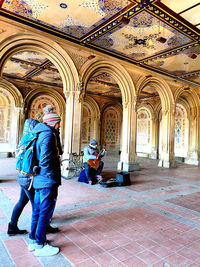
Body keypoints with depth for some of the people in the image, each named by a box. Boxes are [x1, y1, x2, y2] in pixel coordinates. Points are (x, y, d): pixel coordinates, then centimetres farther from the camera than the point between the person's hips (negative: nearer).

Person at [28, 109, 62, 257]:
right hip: (48, 181, -10)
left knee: (38, 210, 18)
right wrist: (53, 176, -16)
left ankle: (33, 240, 32)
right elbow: (45, 160, -25)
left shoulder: (39, 133, 14)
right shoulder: (48, 135, -17)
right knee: (46, 212, 3)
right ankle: (40, 245, 17)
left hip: (39, 180, 10)